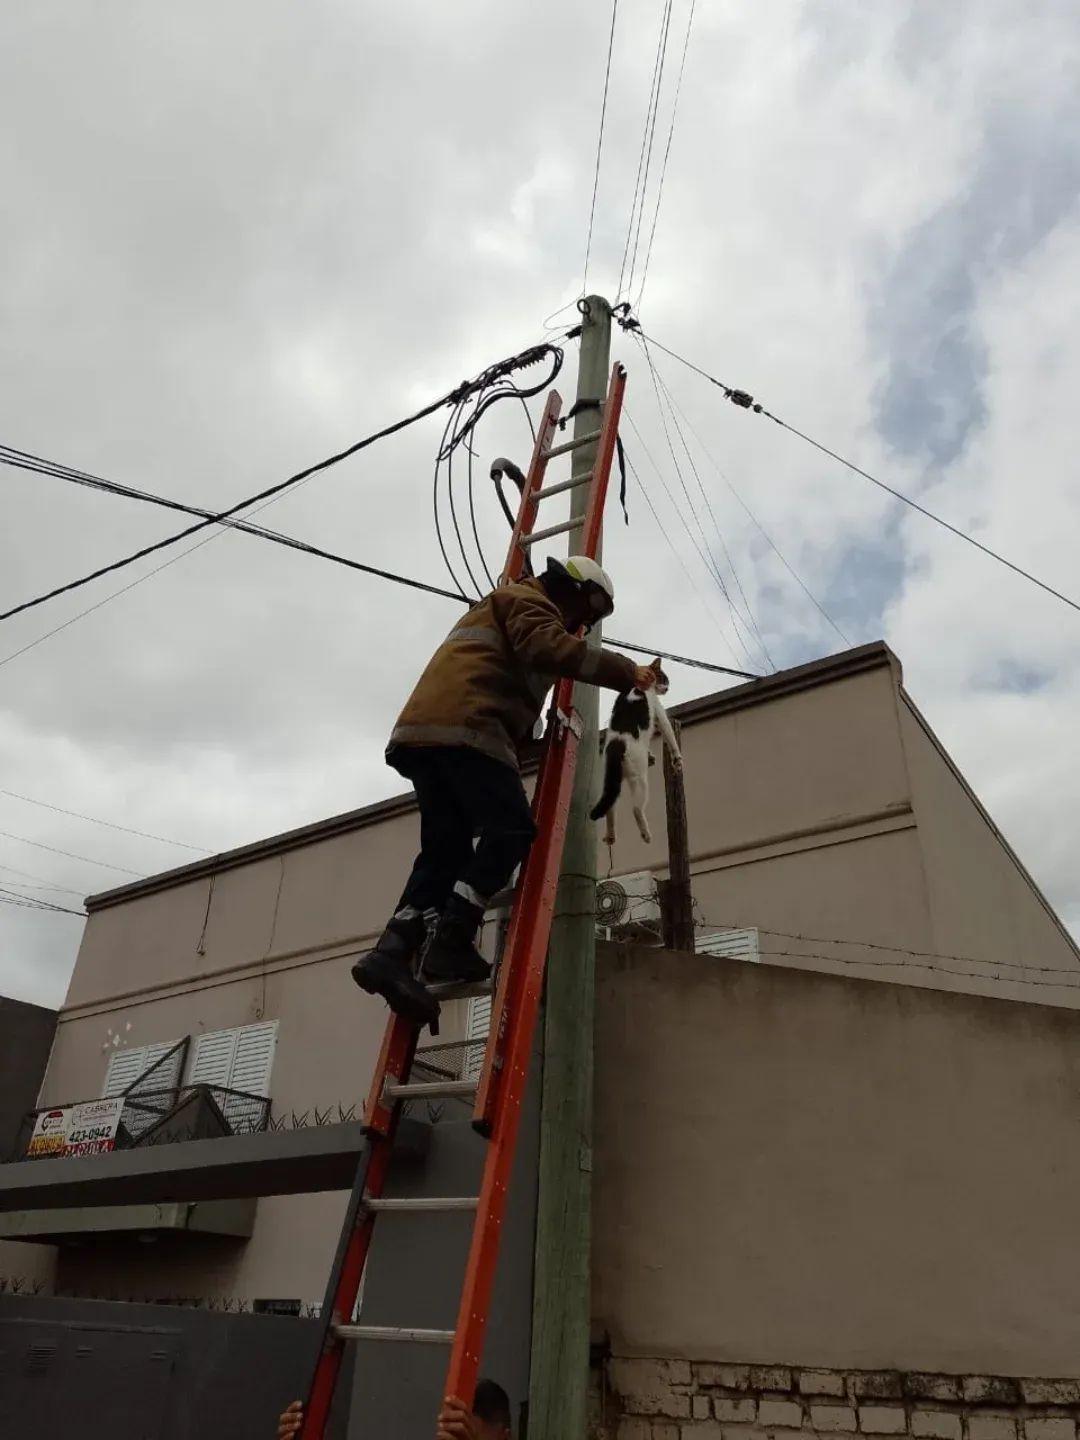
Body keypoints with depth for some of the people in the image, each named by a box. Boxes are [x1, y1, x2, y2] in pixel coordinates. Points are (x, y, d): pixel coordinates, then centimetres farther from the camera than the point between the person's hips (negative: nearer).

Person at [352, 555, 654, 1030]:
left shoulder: (503, 608, 39)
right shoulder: (526, 599, 8)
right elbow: (550, 648, -14)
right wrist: (624, 671, -12)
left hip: (424, 727, 10)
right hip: (462, 725, -10)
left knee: (447, 849, 3)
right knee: (511, 830, -11)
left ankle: (392, 951, -10)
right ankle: (451, 943, -18)